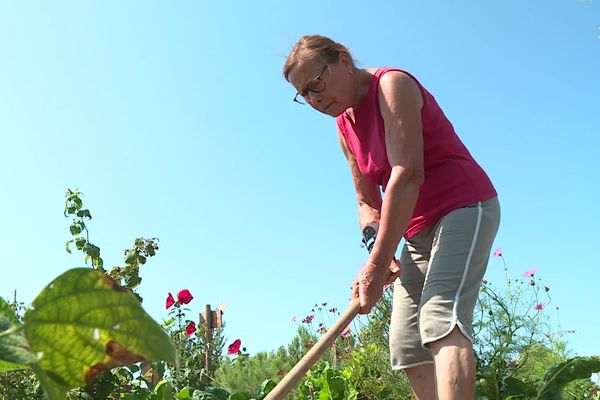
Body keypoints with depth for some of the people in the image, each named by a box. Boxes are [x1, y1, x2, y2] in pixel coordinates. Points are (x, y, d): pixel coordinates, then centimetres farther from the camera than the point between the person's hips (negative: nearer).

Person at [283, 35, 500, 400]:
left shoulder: (392, 85, -13)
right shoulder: (345, 127, 12)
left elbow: (407, 174, -26)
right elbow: (368, 202, 13)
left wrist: (377, 264, -30)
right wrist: (380, 250, -8)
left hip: (465, 208, -8)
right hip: (418, 230, 8)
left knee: (442, 320, -27)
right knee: (407, 346, 0)